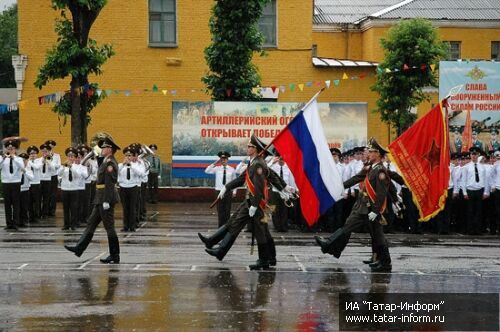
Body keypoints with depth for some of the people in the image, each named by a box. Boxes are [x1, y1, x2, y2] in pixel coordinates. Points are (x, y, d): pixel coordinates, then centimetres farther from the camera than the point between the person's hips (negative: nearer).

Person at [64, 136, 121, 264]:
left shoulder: (110, 163, -16)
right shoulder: (106, 162, 15)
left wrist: (106, 201, -24)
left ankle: (115, 256, 1)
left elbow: (109, 184, -22)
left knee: (109, 227, -4)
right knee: (91, 223, 12)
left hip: (106, 199, -11)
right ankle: (79, 248, 15)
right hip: (100, 200, 11)